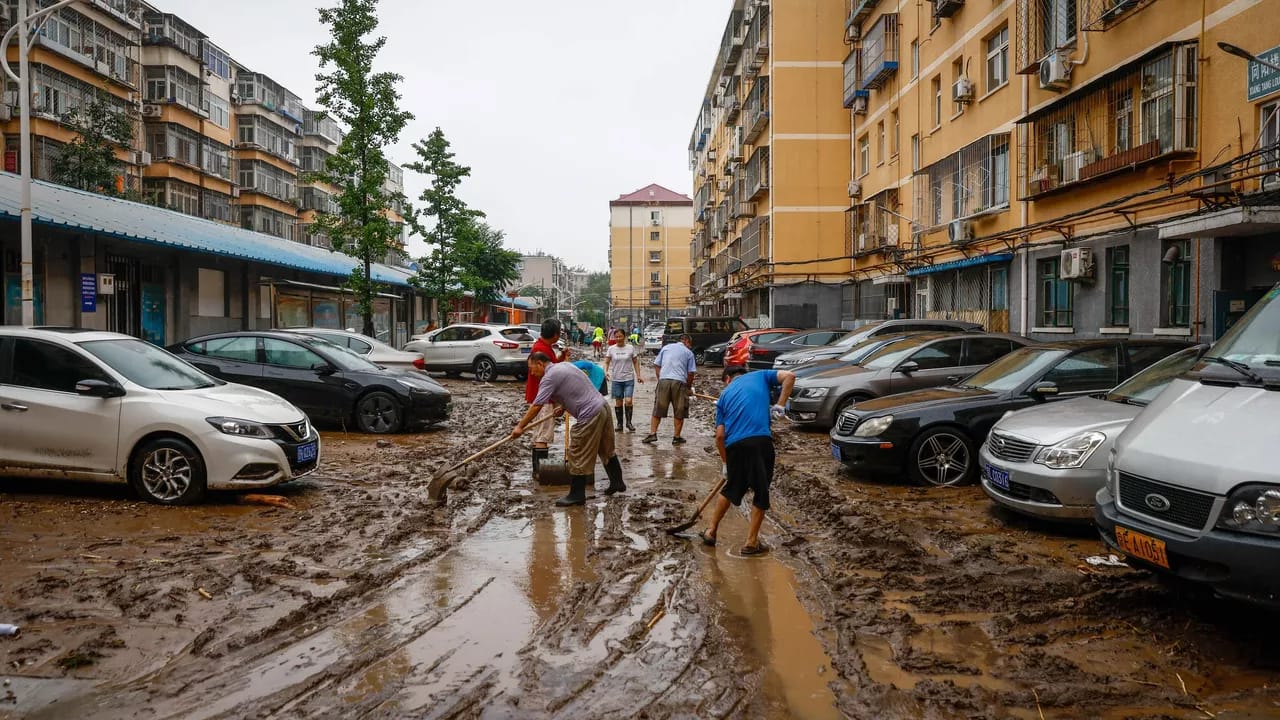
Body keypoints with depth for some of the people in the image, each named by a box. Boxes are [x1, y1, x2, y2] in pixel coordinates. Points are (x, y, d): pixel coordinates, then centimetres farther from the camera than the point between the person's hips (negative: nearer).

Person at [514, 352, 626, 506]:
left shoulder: (550, 377, -12)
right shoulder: (564, 365, 15)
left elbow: (536, 406, -15)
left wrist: (520, 427, -9)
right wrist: (564, 407, 23)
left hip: (589, 416, -10)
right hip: (602, 406, 10)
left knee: (578, 457, 0)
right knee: (607, 450, 22)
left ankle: (577, 495, 7)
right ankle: (617, 483, 33)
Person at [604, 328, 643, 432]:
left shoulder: (631, 348, 1)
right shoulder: (611, 349, 3)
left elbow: (635, 362, 8)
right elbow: (606, 362, 4)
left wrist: (638, 375, 2)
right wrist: (606, 371, -16)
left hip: (629, 379, -1)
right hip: (616, 379, 1)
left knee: (628, 401, -12)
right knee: (618, 402, 5)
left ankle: (629, 422, 6)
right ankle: (619, 424, 16)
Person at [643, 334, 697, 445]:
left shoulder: (666, 347, 18)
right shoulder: (689, 353, 10)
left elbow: (656, 365, 14)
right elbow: (690, 373, 5)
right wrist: (689, 387, 15)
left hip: (663, 380, 2)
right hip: (679, 382, -2)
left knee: (657, 409, 8)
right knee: (679, 412, 7)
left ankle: (652, 433, 1)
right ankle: (677, 437, 10)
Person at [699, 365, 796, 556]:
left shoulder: (725, 395, 23)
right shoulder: (760, 376, 21)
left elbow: (720, 435, 16)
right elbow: (789, 376, 4)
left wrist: (726, 463, 25)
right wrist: (780, 405, 7)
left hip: (734, 444, 3)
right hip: (760, 440, -3)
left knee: (731, 488, 23)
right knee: (761, 492, 10)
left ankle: (711, 531, 32)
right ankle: (751, 543, 14)